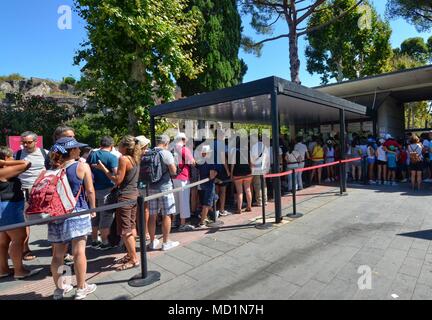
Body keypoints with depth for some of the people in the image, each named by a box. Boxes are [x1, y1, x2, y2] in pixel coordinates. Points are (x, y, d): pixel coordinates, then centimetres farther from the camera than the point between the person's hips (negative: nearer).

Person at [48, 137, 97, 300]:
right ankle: (81, 288, 15)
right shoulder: (82, 167, -7)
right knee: (79, 252, 3)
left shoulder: (53, 169, 6)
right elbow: (90, 191, -7)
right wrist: (93, 208, 6)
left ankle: (59, 288, 28)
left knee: (58, 253, 13)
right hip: (77, 213, -5)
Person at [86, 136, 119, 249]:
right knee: (106, 216, 4)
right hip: (106, 190, -6)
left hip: (93, 189, 6)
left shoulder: (92, 155, 5)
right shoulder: (112, 157, -14)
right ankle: (104, 242, 13)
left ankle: (94, 240, 30)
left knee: (95, 215, 18)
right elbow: (116, 173, -24)